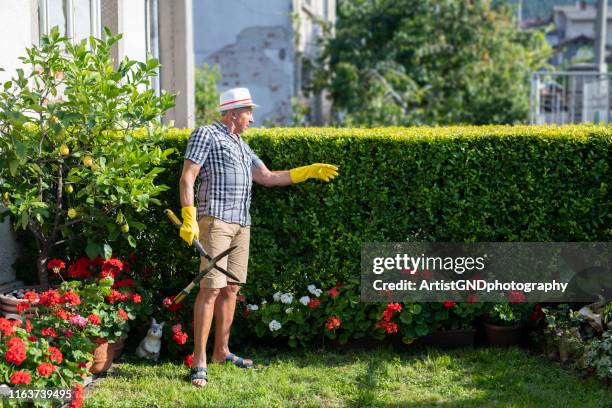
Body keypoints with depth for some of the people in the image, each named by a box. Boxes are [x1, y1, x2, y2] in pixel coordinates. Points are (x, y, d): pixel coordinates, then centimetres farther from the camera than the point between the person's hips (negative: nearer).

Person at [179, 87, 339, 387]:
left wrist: (308, 172, 22)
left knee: (231, 288, 9)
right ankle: (199, 360, -10)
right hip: (215, 220, -8)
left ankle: (221, 351, 18)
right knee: (210, 289, -12)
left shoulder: (241, 146, 23)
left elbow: (268, 178, 25)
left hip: (241, 225, 8)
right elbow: (187, 178, -7)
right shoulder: (206, 134, -1)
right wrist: (189, 219, -17)